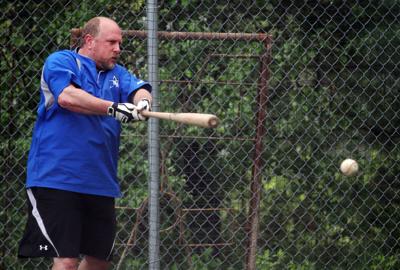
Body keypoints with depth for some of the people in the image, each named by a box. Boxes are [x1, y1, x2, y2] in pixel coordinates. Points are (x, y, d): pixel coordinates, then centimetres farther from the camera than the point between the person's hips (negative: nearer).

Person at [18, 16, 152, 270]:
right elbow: (66, 96, -21)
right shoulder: (61, 61, -2)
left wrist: (142, 101, -26)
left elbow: (140, 89, -2)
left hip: (101, 184, 7)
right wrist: (112, 108, -29)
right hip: (56, 180, -7)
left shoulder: (117, 74, 17)